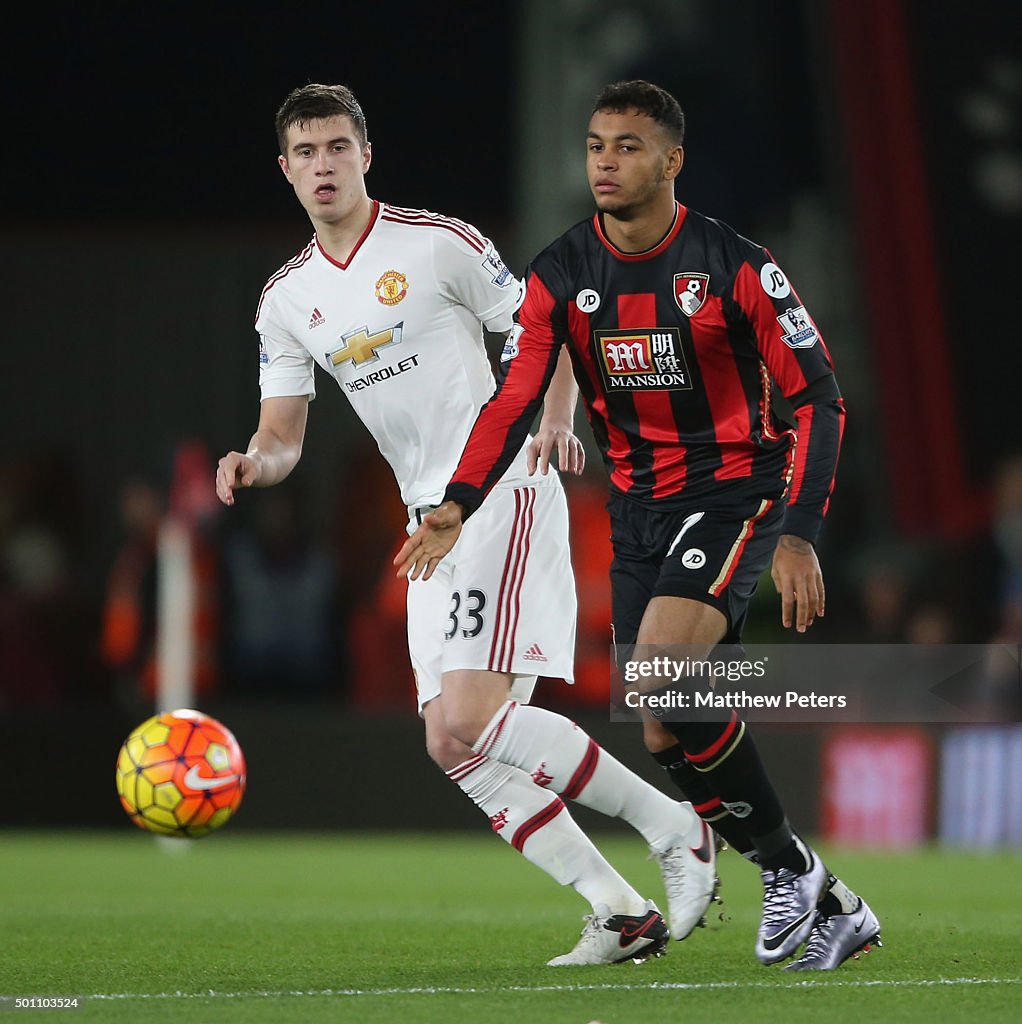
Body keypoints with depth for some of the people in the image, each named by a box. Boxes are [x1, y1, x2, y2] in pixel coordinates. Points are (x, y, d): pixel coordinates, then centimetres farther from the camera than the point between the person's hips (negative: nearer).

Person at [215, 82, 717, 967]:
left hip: (504, 491, -7)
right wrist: (254, 463, -12)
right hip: (430, 521, 7)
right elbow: (283, 435, 11)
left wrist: (555, 420, -17)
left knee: (473, 720, -21)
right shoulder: (287, 299, 12)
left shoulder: (438, 245, -6)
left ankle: (675, 827, -9)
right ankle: (620, 913, 3)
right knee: (454, 746, -1)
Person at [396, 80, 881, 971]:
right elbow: (515, 399, -1)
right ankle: (830, 910, 16)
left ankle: (788, 865, -10)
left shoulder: (735, 267, -12)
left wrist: (799, 536, -21)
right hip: (638, 509, 6)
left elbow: (818, 400, -11)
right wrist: (456, 507, -18)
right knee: (673, 733, 2)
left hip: (735, 488, -6)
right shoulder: (560, 276, 0)